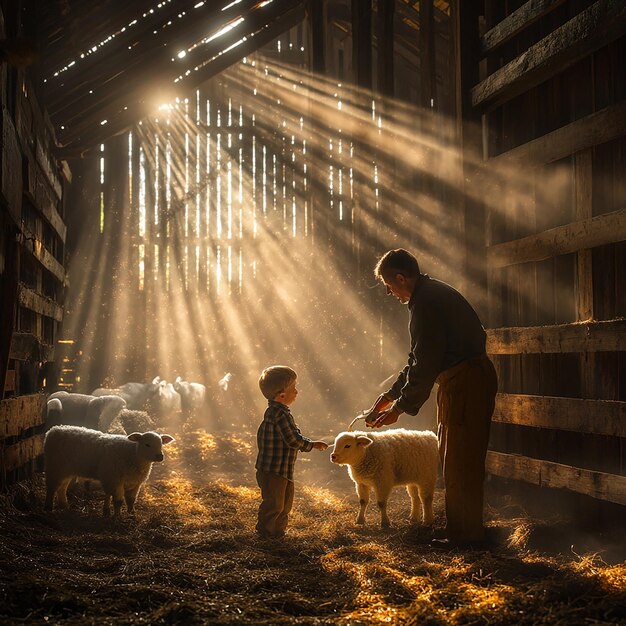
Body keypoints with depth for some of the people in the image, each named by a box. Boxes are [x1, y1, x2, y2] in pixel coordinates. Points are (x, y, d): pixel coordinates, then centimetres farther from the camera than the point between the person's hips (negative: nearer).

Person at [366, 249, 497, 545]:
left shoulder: (426, 303, -18)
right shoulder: (432, 293, 16)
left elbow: (425, 364, -19)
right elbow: (420, 358, 21)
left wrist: (400, 407, -11)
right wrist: (391, 394, 18)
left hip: (466, 383, -11)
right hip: (464, 380, 11)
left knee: (459, 462, -4)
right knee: (451, 457, 17)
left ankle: (465, 535, 3)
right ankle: (459, 531, 26)